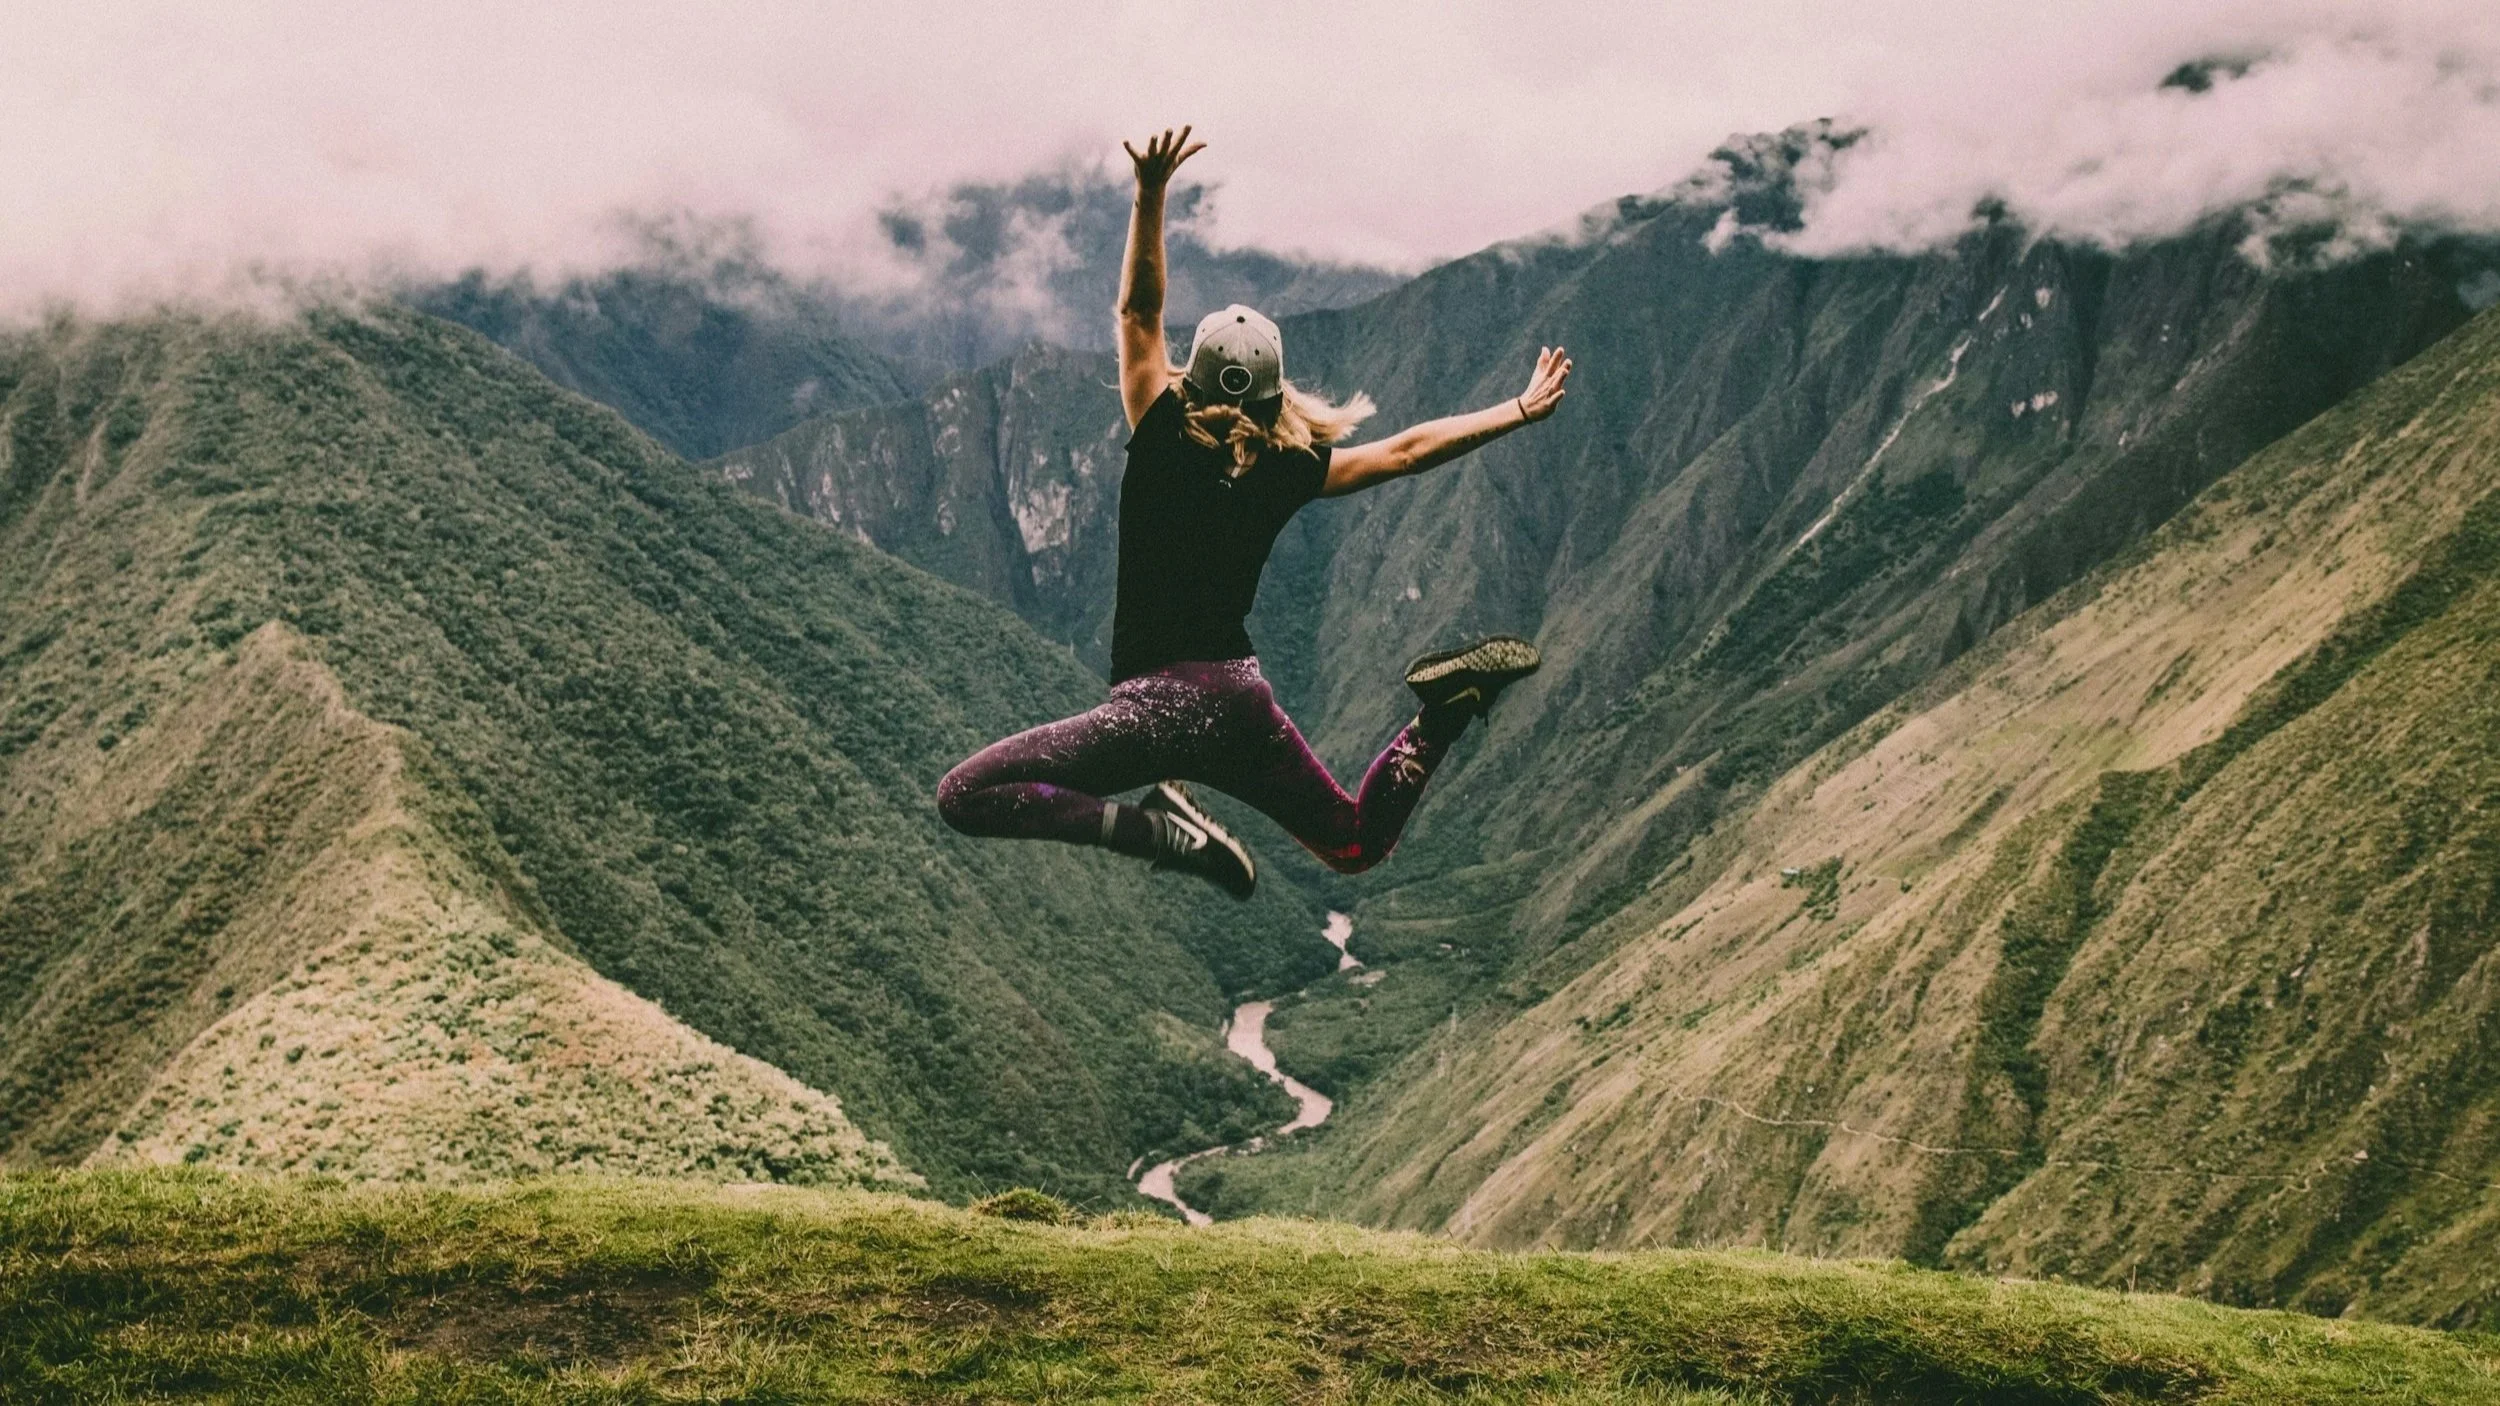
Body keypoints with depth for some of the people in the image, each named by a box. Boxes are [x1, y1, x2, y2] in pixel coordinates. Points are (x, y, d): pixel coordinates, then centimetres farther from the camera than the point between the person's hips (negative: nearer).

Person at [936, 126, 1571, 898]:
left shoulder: (1163, 443, -6)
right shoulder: (1289, 472, 4)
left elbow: (1138, 310, -3)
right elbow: (1407, 450, 12)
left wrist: (1150, 195, -7)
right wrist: (1520, 410, 21)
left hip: (1162, 700, -5)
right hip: (1244, 700, 5)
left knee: (965, 796, -9)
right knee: (1357, 844, 24)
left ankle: (1159, 828, -23)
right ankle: (1442, 709, -1)